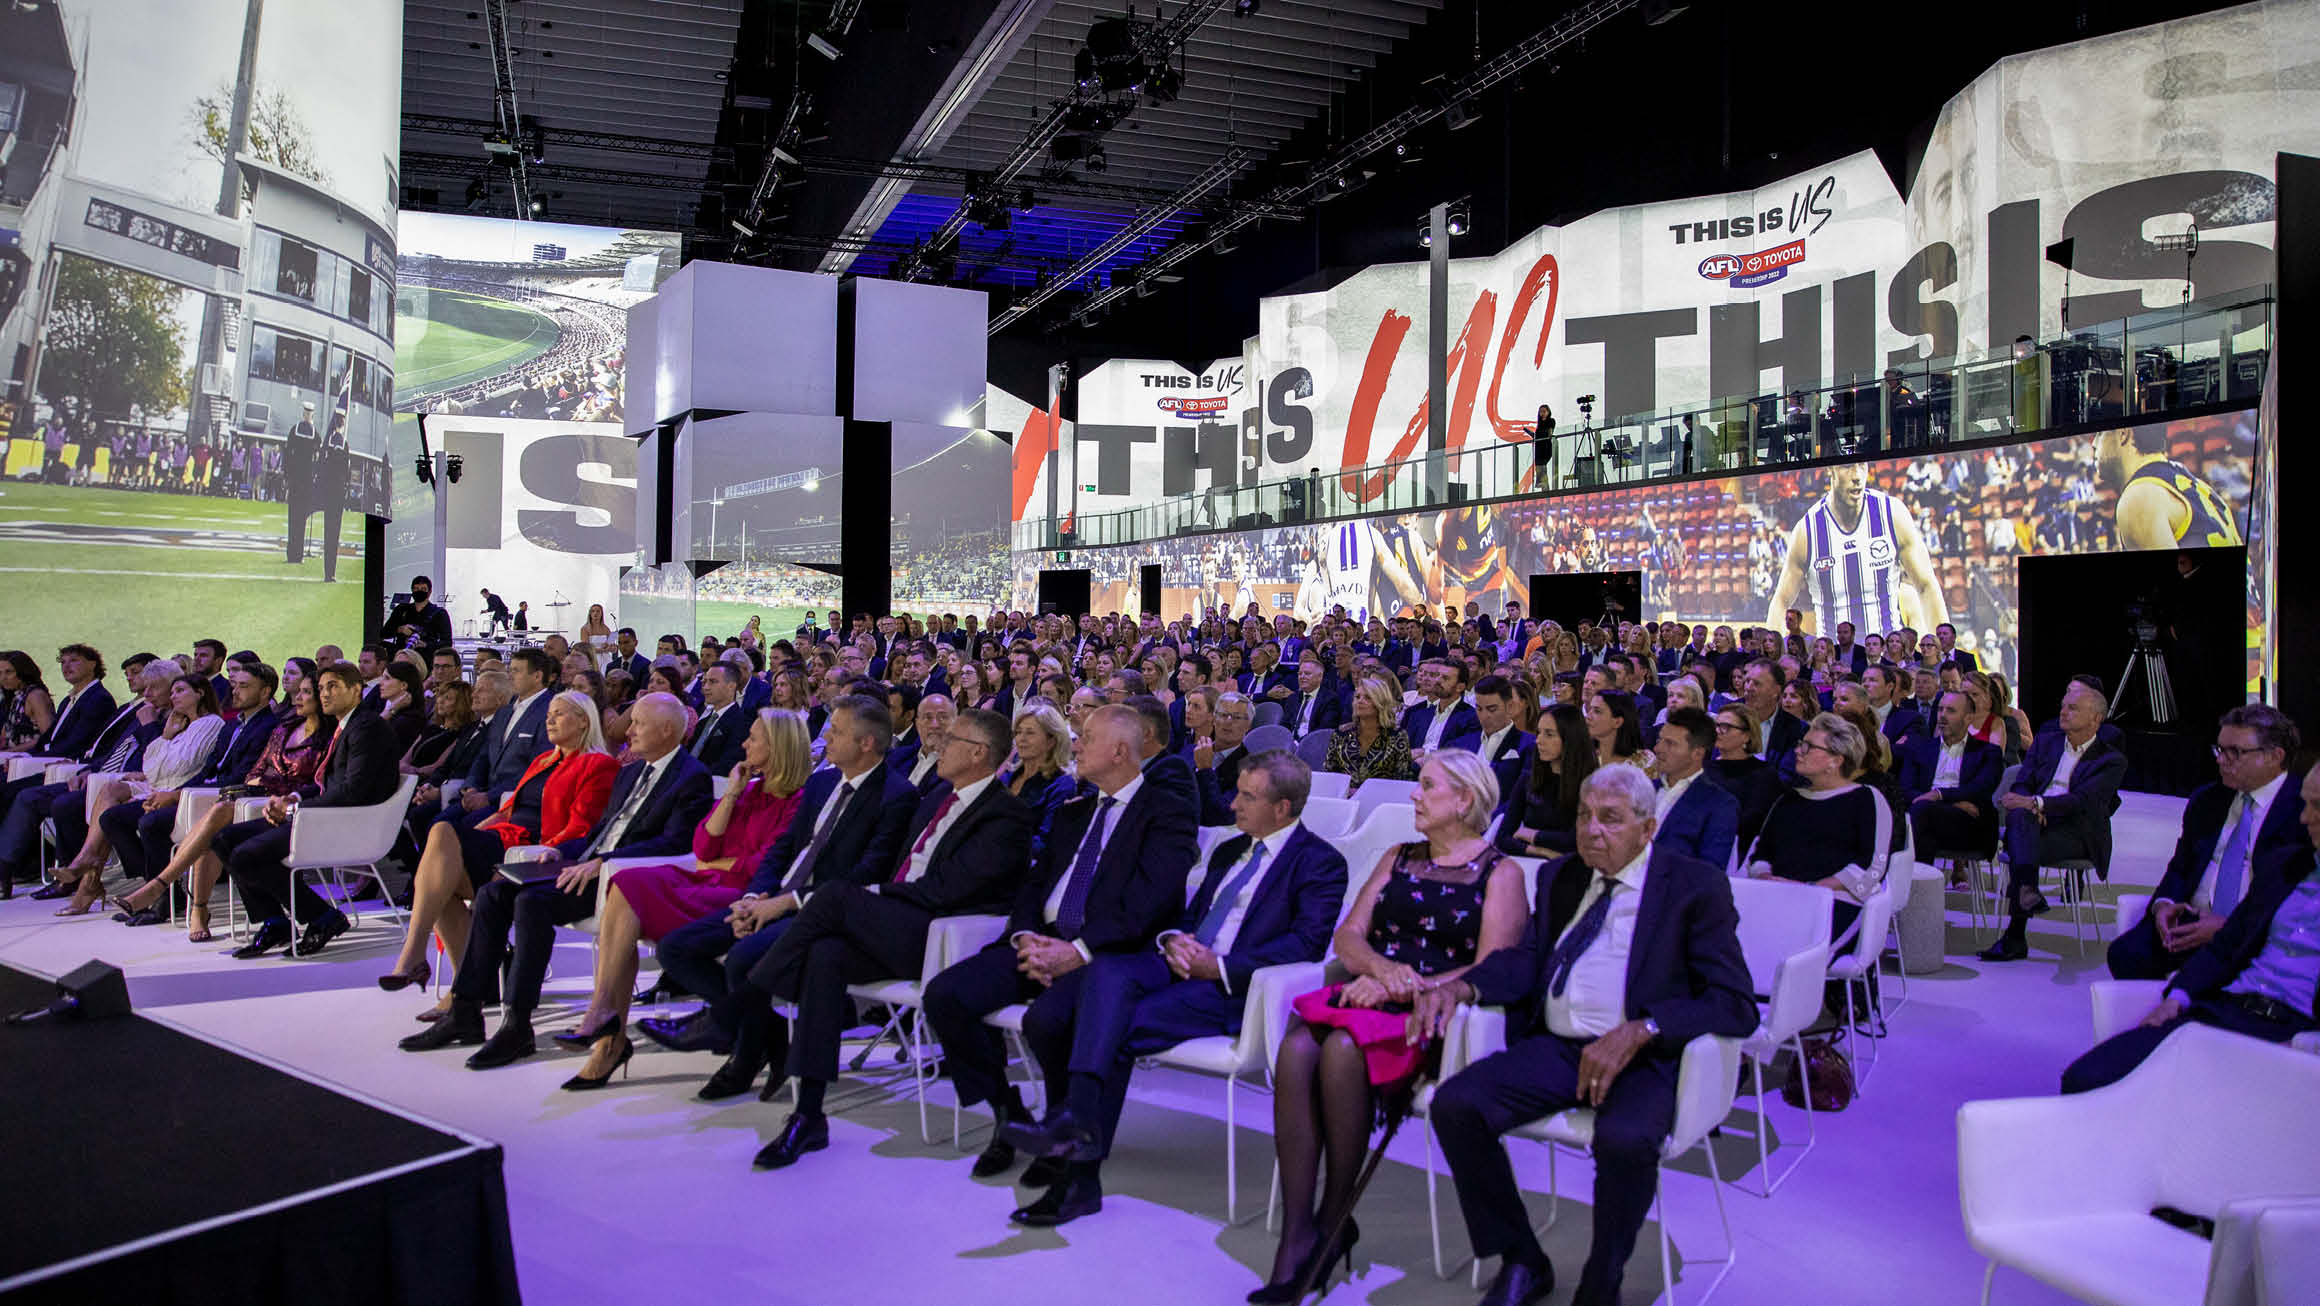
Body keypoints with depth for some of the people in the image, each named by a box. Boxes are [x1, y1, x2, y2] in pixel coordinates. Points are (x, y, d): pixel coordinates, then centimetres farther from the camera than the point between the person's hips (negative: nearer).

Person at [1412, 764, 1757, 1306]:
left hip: (1643, 1057, -5)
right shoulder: (1560, 877, 17)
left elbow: (1734, 1002, -9)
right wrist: (1459, 985, -7)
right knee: (1454, 1104, -17)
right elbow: (1527, 959, 15)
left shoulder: (1696, 886, -1)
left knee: (1625, 1139, -36)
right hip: (1555, 1048, 5)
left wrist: (1637, 1032, -23)